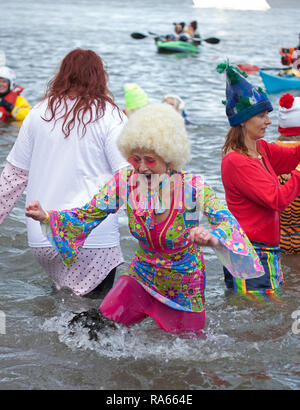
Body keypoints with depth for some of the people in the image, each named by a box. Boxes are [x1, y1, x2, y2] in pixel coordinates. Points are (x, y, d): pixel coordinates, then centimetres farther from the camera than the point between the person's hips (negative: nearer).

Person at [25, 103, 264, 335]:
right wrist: (46, 217, -24)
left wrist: (213, 237, -56)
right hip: (142, 276, 2)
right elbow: (88, 215, -9)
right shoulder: (125, 182, -15)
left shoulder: (192, 188, -25)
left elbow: (227, 221, -32)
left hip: (184, 286, -2)